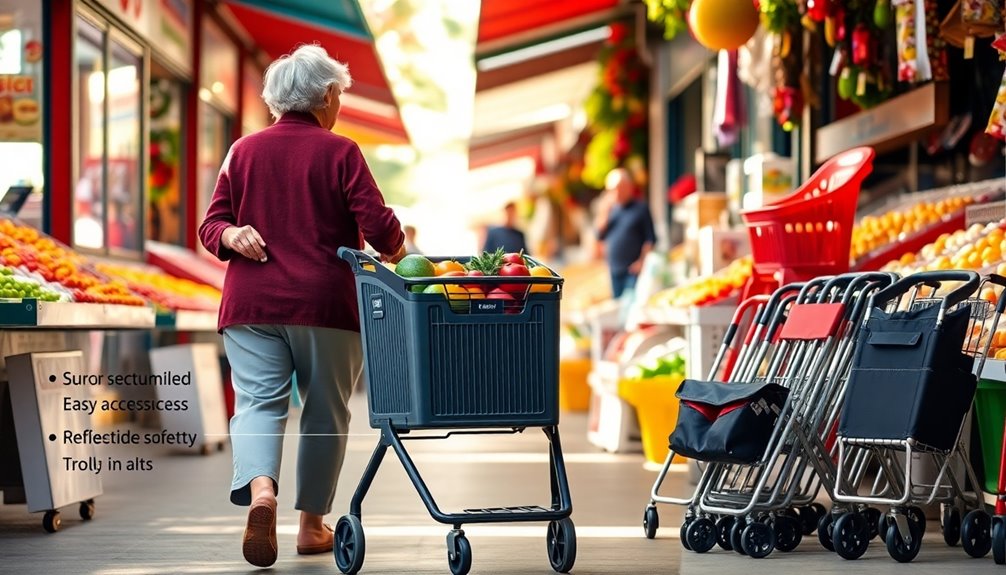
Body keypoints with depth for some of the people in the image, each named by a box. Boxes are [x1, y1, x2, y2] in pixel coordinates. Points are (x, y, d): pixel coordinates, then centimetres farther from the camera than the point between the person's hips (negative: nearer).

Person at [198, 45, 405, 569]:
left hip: (252, 304, 2)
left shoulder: (243, 151, 10)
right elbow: (378, 225, -8)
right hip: (327, 303, -2)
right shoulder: (340, 152, -2)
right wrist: (395, 250, 12)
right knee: (325, 409, 11)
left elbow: (211, 226, 8)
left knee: (258, 401, -4)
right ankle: (311, 522, 18)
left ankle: (259, 490, -32)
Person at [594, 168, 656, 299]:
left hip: (633, 270, -6)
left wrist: (642, 261, -12)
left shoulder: (640, 208, -1)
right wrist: (603, 213, -2)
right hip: (615, 270, 6)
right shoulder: (611, 208, 14)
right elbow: (600, 236, 9)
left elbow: (650, 239, -3)